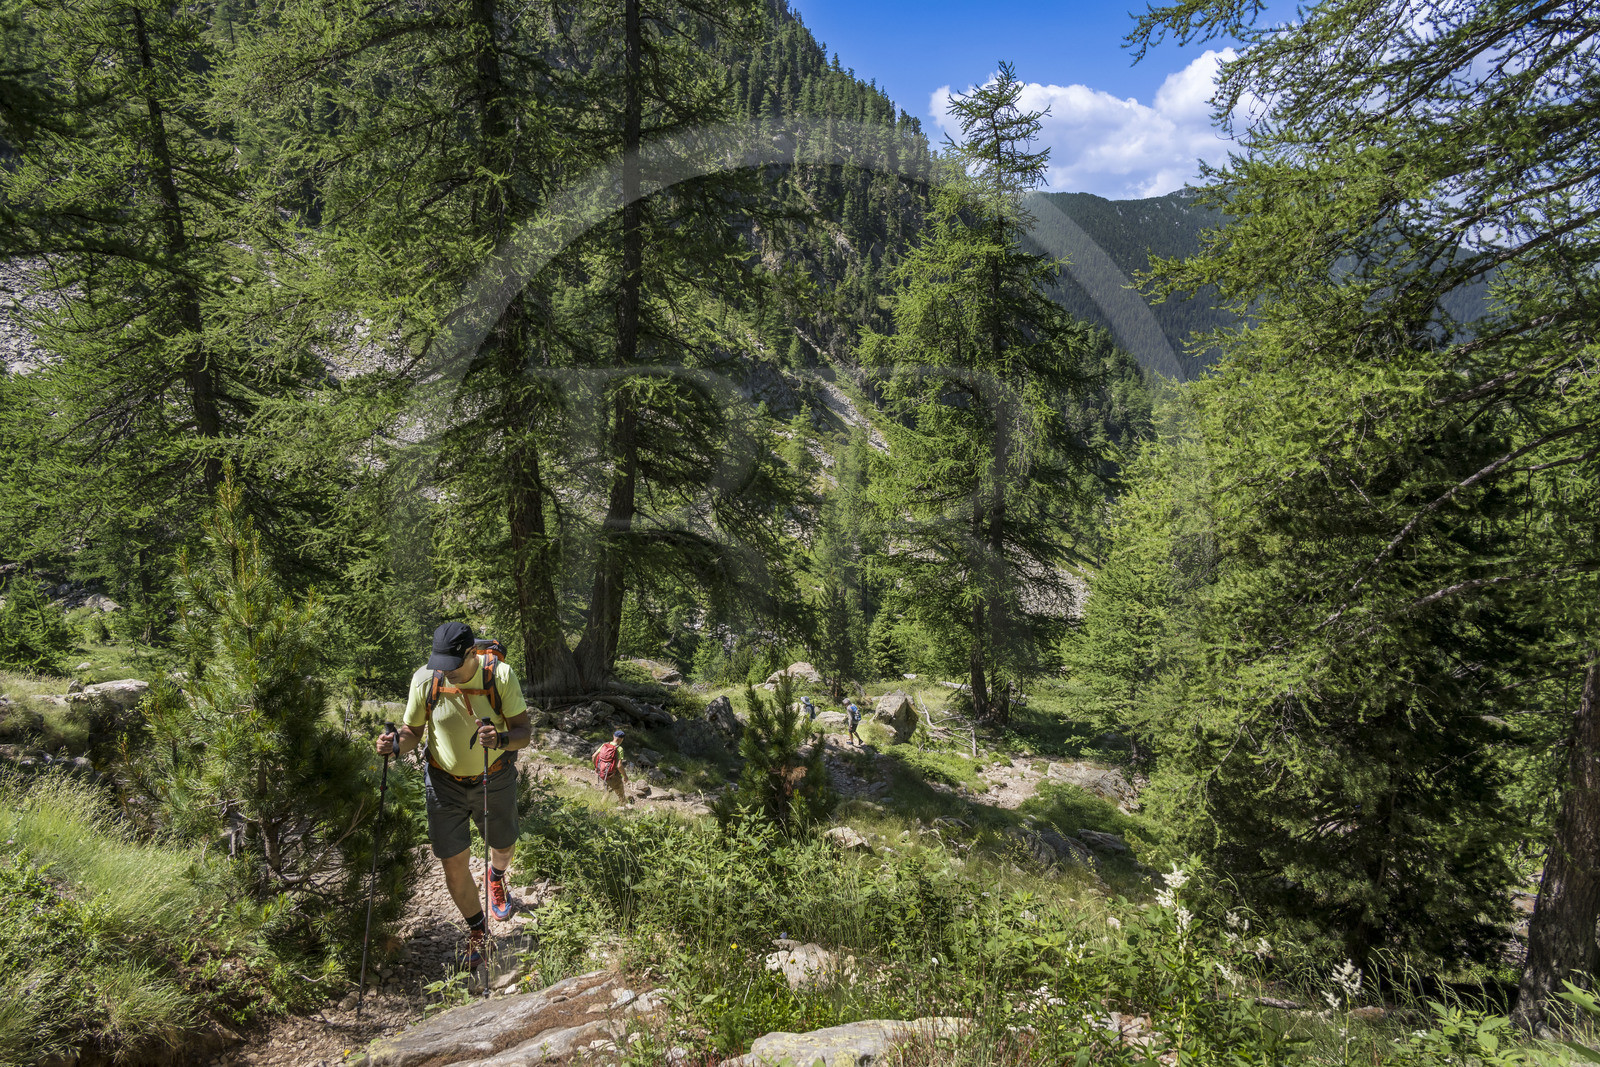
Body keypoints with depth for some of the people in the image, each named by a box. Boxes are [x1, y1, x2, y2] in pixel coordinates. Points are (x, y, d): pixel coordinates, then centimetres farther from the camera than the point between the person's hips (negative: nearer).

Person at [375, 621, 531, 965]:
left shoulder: (500, 674, -22)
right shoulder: (424, 679, -18)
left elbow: (524, 731, -17)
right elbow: (414, 731, -3)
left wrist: (501, 739, -39)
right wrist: (396, 745, -26)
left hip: (494, 779, 0)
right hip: (444, 782, 0)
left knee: (503, 846, 22)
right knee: (454, 865, 0)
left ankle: (496, 877, 61)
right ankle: (477, 927, 29)